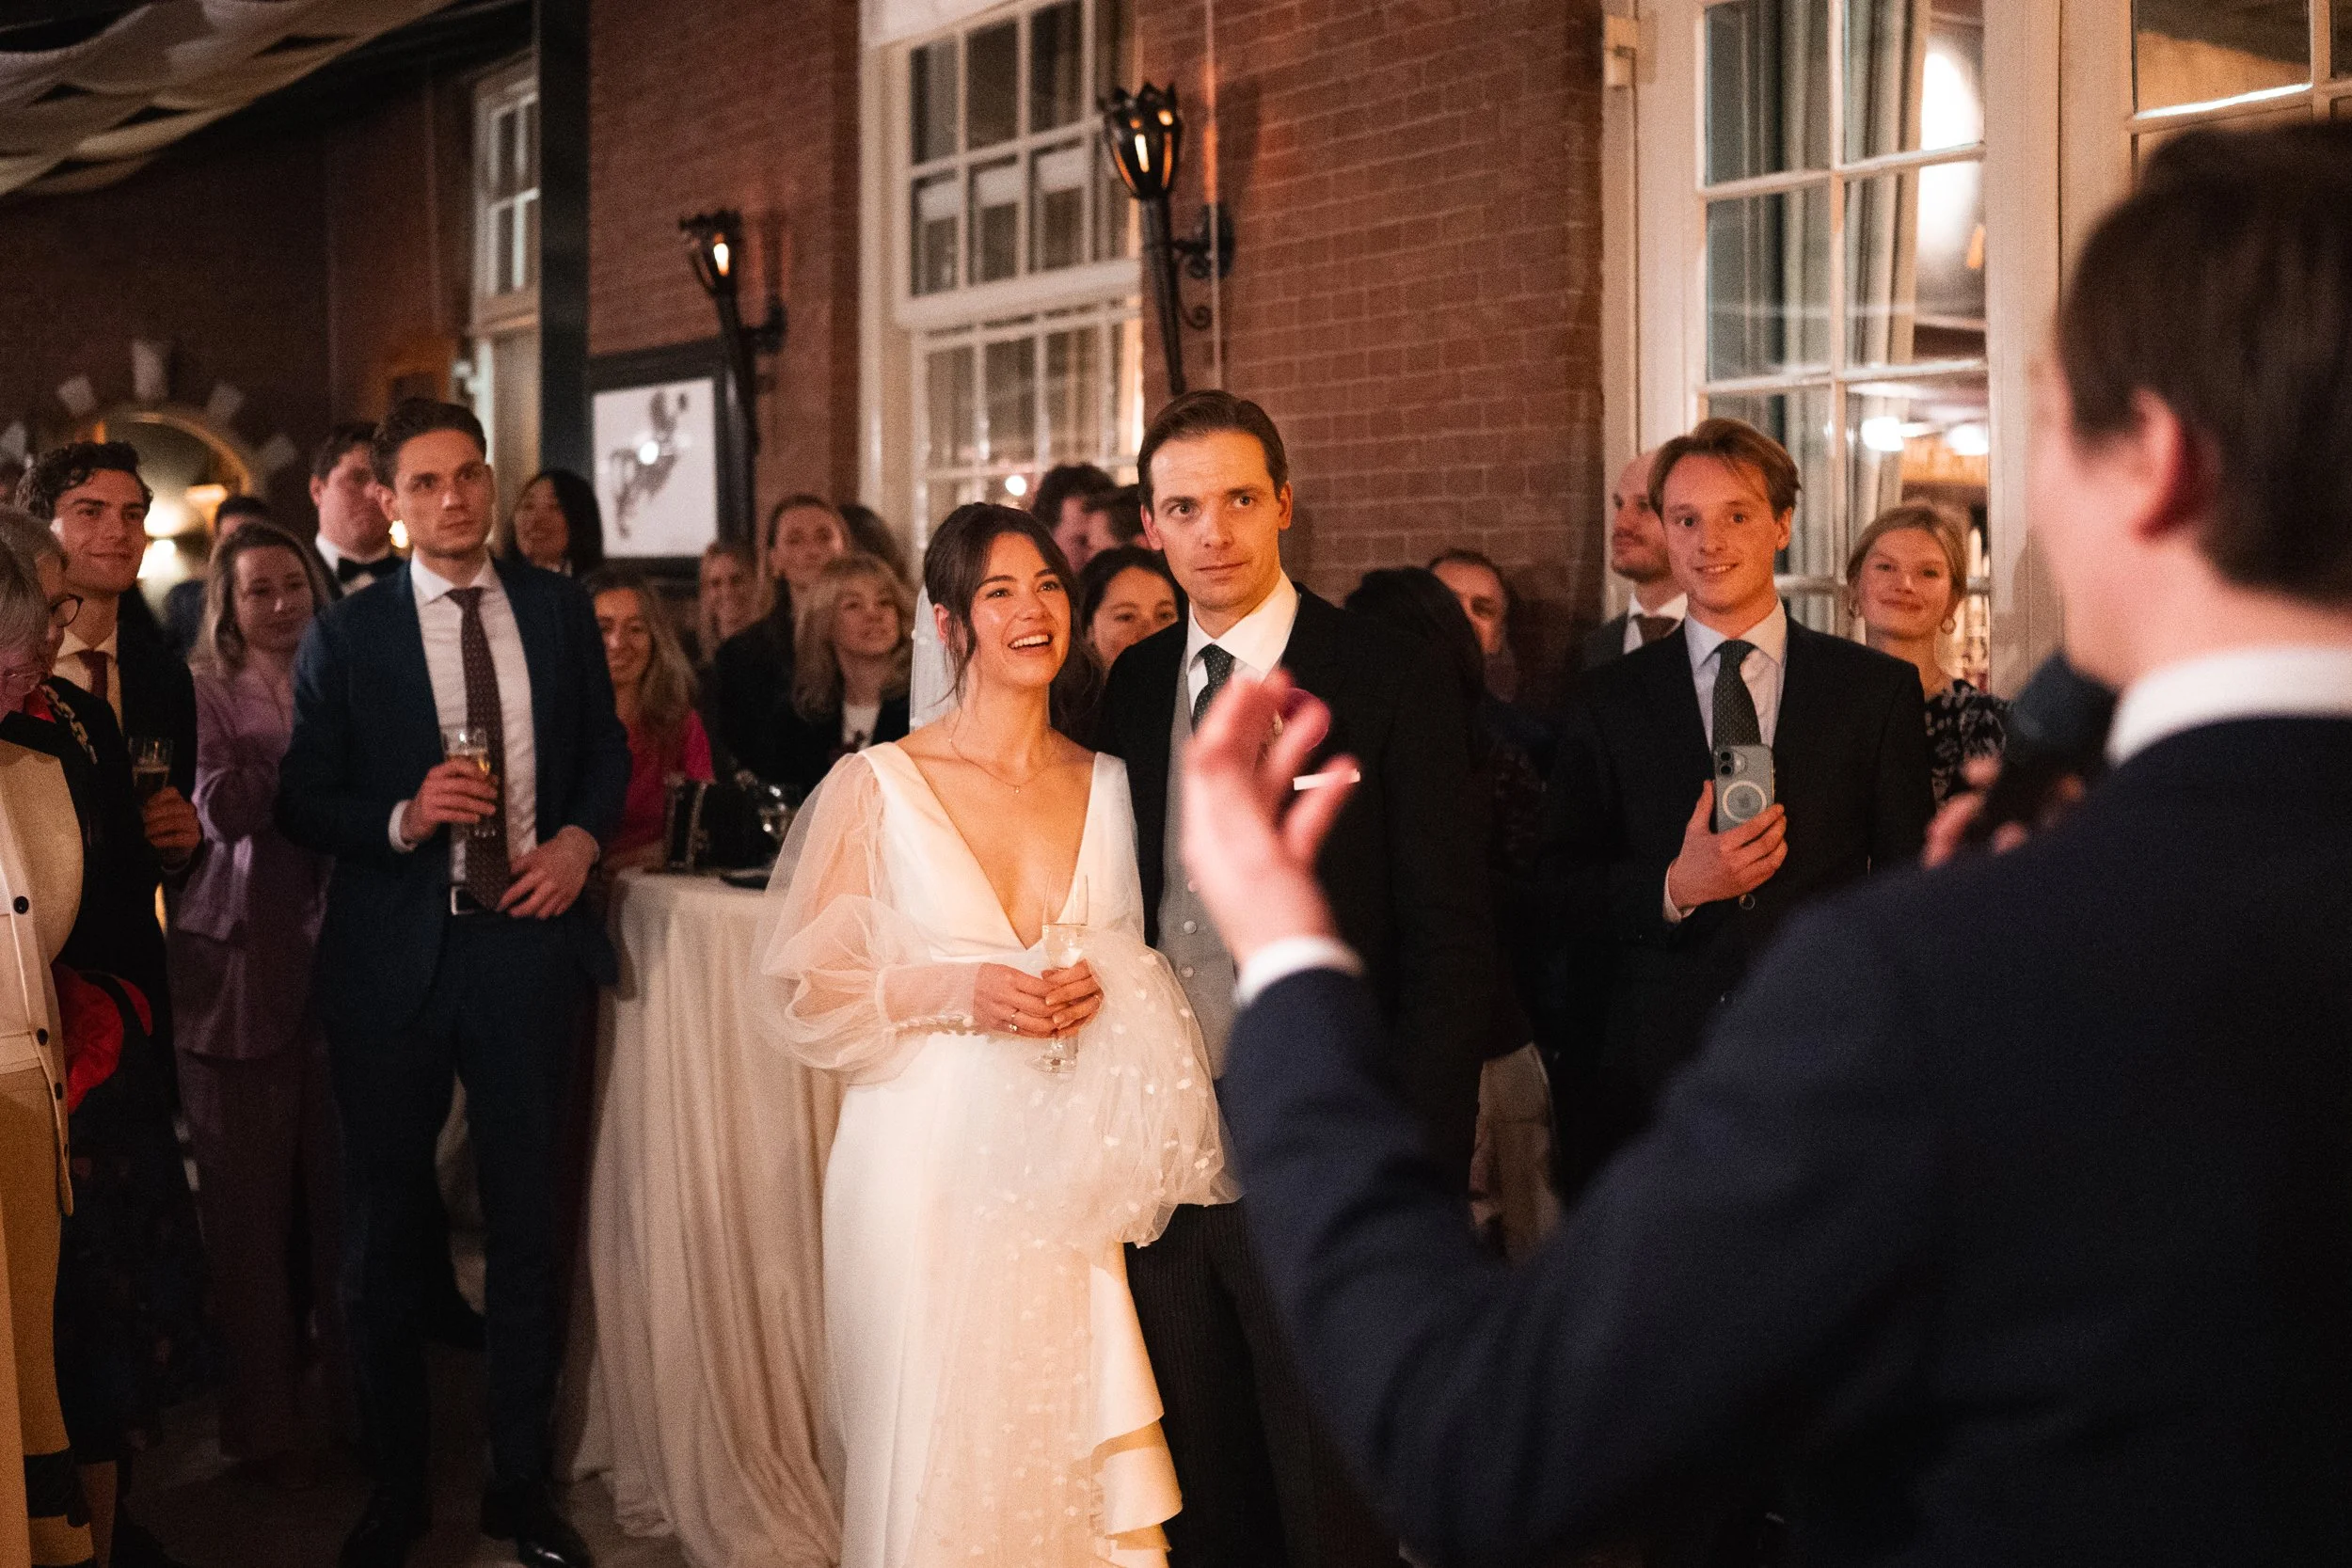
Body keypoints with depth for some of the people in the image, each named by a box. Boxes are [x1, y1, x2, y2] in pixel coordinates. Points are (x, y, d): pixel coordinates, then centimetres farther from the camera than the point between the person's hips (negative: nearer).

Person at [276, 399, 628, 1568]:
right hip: (394, 957, -1)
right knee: (386, 1229, 10)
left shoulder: (558, 609, 4)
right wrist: (403, 818, -19)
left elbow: (605, 745, 13)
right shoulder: (344, 636, -2)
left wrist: (581, 837, -5)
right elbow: (301, 802, -1)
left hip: (526, 939, 2)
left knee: (527, 1219, 10)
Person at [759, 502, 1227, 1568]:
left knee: (1082, 1462, 1)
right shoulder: (877, 787, -3)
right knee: (937, 1468, 2)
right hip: (927, 1169, -3)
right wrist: (955, 992, -14)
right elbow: (808, 994, -2)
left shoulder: (1107, 784, 8)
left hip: (1065, 1174, 3)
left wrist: (1103, 990, -4)